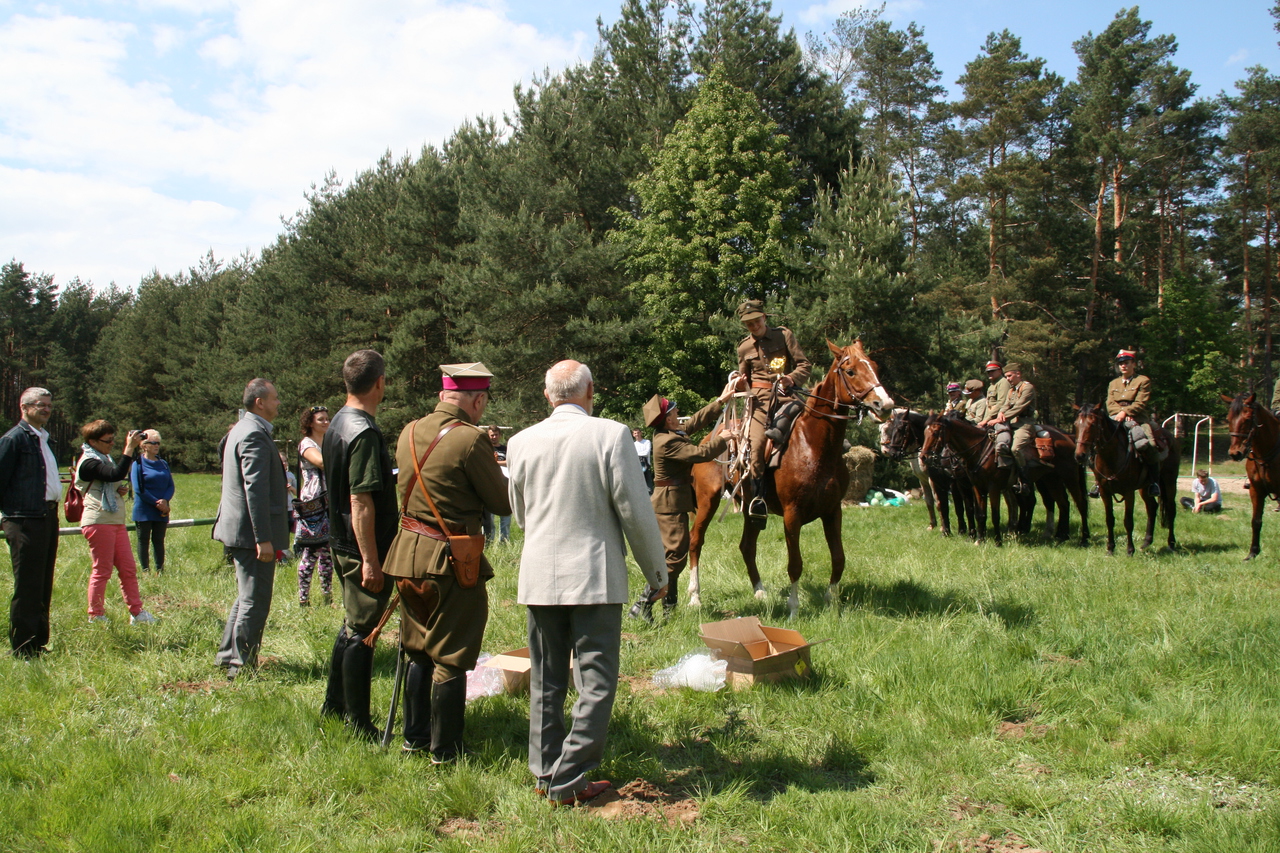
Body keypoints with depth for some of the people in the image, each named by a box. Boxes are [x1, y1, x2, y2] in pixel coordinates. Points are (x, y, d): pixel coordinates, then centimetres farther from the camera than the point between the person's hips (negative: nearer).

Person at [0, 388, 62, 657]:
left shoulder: (45, 438, 18)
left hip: (48, 516, 8)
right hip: (25, 520, -8)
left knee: (43, 587, 12)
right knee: (27, 587, -5)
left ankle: (39, 644, 20)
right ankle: (23, 651, 1)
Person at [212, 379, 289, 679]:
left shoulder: (243, 429, 15)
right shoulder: (254, 434, -18)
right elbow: (255, 488, -23)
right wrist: (263, 539, -24)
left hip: (239, 528, 11)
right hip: (251, 530, -11)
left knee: (247, 596, 21)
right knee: (255, 601, -3)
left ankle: (228, 655, 30)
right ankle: (241, 664, 4)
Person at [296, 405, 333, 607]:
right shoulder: (306, 443, -5)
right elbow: (320, 461, -25)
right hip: (312, 504, -7)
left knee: (327, 551, 10)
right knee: (310, 551, -6)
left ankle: (328, 595, 17)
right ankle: (303, 598, -1)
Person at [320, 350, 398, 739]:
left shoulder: (337, 424, 9)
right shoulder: (364, 433, -21)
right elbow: (361, 502, -24)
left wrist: (388, 478, 29)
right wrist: (370, 560, -23)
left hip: (342, 544, 10)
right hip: (362, 548, -10)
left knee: (353, 624, 21)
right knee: (362, 632, 0)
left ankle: (334, 704, 33)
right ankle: (358, 723, 9)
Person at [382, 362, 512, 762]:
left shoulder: (409, 432, 5)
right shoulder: (470, 439, -17)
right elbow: (504, 503, -11)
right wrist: (493, 463, 8)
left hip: (408, 551, 7)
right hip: (451, 560, -7)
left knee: (419, 652, 20)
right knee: (450, 658, 4)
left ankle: (415, 737, 30)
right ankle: (445, 751, 13)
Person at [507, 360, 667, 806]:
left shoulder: (521, 442, 2)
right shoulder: (610, 435, -10)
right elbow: (636, 512, -8)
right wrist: (657, 573, 4)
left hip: (538, 576, 4)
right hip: (595, 576, -4)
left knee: (545, 681, 15)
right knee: (595, 681, 4)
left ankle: (544, 772, 23)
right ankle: (569, 781, 5)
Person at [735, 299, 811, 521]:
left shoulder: (784, 335, 8)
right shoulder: (744, 348, 16)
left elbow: (805, 365, 3)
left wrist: (792, 378, -18)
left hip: (786, 394, 0)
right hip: (760, 398, 0)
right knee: (757, 443, -20)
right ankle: (757, 498, -16)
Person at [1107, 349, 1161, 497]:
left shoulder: (1143, 381, 5)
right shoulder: (1113, 383, 19)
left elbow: (1140, 403, -7)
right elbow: (1110, 404, 7)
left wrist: (1125, 412, -22)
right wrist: (1120, 413, -14)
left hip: (1137, 419, -4)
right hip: (1116, 419, 4)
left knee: (1147, 445, -31)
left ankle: (1154, 481, -16)